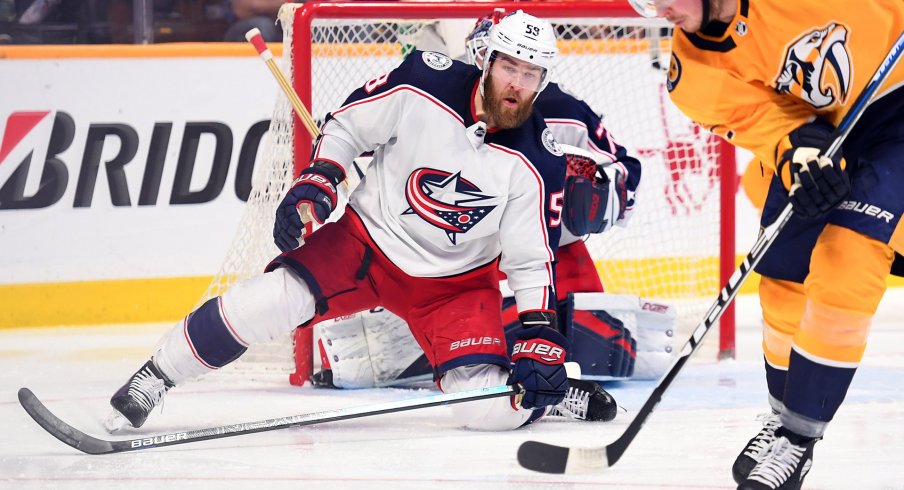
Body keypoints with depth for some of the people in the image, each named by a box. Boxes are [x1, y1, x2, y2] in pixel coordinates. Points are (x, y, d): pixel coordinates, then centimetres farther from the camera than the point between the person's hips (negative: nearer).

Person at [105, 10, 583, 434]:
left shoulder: (538, 163, -16)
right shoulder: (426, 82, -17)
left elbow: (533, 261, -8)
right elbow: (345, 125, -2)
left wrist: (541, 338, -17)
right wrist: (315, 184, -15)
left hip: (454, 281, 0)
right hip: (365, 242, 0)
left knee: (491, 409, -19)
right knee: (263, 303, -25)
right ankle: (152, 380, -7)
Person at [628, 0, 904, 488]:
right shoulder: (696, 63, -10)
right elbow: (760, 114, -16)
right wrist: (800, 152, -34)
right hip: (821, 124, 6)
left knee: (844, 263, -16)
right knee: (784, 275, 6)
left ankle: (797, 436, -8)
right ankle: (785, 417, 28)